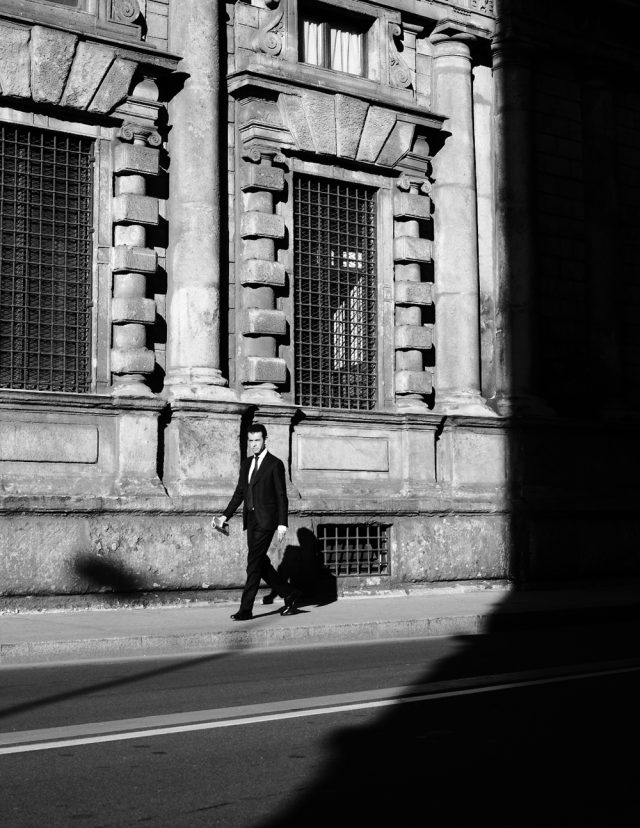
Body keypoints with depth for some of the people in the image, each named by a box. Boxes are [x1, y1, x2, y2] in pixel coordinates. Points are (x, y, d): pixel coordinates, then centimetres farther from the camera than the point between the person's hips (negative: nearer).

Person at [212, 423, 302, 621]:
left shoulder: (275, 464, -5)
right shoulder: (246, 464, 14)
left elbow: (281, 496, -7)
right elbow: (239, 494, 17)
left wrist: (282, 524, -12)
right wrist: (225, 516, 7)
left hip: (266, 521, -7)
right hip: (251, 519, 7)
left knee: (254, 563, -9)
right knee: (261, 563, 9)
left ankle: (246, 609, -6)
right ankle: (291, 595, 24)